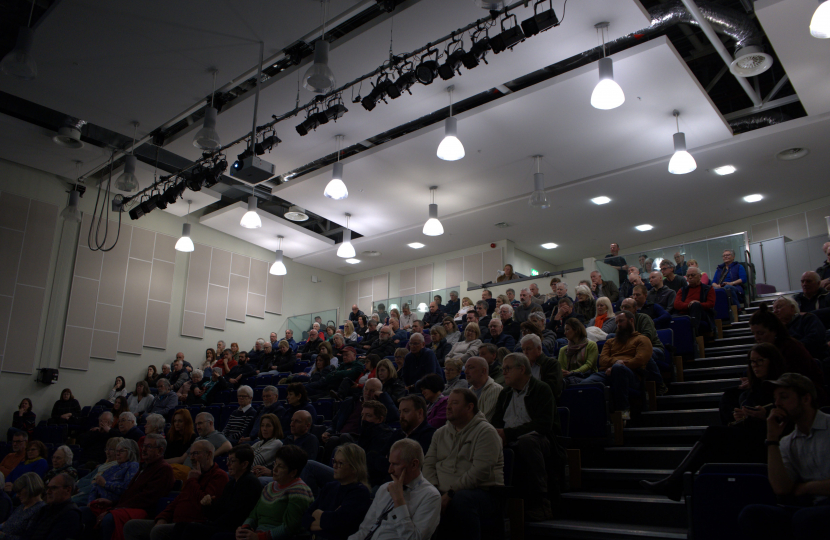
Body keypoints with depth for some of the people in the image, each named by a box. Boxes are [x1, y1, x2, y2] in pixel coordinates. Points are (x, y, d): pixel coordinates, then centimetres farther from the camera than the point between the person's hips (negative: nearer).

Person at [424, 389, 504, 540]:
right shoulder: (440, 433, 20)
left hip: (482, 492, -5)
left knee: (461, 499, -39)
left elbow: (480, 472, -14)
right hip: (444, 493, 5)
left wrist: (451, 493, -17)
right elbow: (428, 464, 13)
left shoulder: (486, 431, -3)